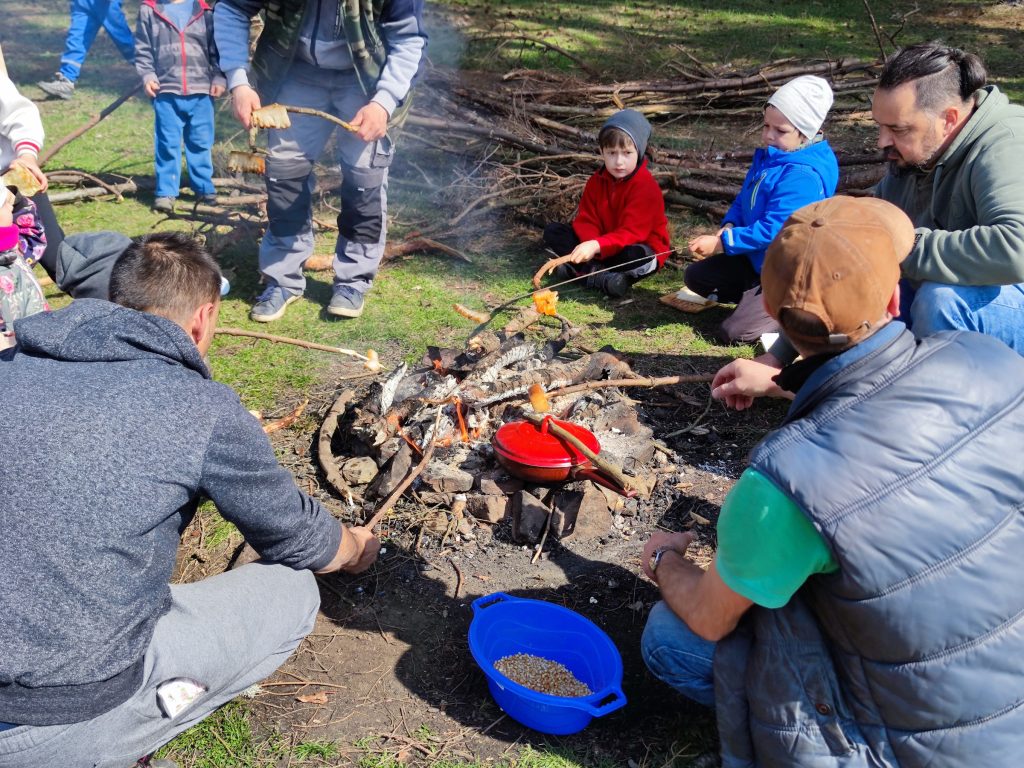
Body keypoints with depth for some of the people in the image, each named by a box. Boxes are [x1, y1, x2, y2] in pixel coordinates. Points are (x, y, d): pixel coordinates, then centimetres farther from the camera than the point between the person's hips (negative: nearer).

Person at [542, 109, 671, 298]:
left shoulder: (646, 187, -19)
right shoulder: (596, 181, 0)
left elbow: (632, 232, -27)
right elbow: (586, 220, -4)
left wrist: (597, 246, -41)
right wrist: (591, 244, -27)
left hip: (637, 247, -6)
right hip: (599, 249, 6)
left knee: (636, 255, -42)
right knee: (552, 231, -8)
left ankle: (578, 270, -27)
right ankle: (599, 275, -25)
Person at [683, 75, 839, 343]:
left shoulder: (804, 176, -26)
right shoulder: (767, 157, 3)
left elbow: (773, 229, -29)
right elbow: (743, 200, 12)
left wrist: (721, 243, -27)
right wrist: (729, 226, -9)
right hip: (756, 259, 9)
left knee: (733, 333, -15)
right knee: (695, 276, 12)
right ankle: (755, 298, 9)